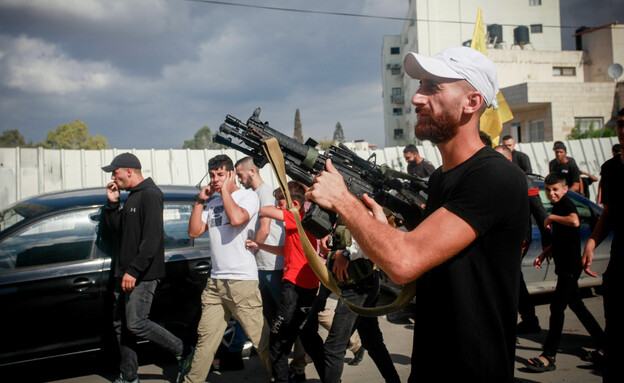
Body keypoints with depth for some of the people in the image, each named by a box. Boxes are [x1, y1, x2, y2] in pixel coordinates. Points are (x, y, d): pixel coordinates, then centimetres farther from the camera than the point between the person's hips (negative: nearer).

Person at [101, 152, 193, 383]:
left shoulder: (150, 195, -13)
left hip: (143, 275, -10)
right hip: (125, 273, 10)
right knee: (121, 325, 11)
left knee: (136, 323, -11)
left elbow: (151, 239, -21)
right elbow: (118, 230, 20)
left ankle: (183, 352, 3)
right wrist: (112, 203, 8)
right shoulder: (132, 196, 19)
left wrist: (134, 271, -23)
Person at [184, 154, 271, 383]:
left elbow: (236, 218, -22)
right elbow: (194, 231, 12)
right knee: (205, 338, 11)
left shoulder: (248, 196, -2)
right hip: (215, 281, 6)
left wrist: (225, 190, -9)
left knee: (261, 339, -3)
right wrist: (200, 200, 7)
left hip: (242, 281, -6)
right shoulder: (212, 202, 16)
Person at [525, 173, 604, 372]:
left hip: (570, 266, -10)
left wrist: (551, 217, -24)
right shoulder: (557, 207, 15)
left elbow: (575, 221, -37)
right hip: (564, 266, 10)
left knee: (557, 308, -10)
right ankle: (603, 343, 32)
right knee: (576, 305, 18)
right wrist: (544, 254, 13)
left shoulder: (566, 204, -13)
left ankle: (549, 357, -7)